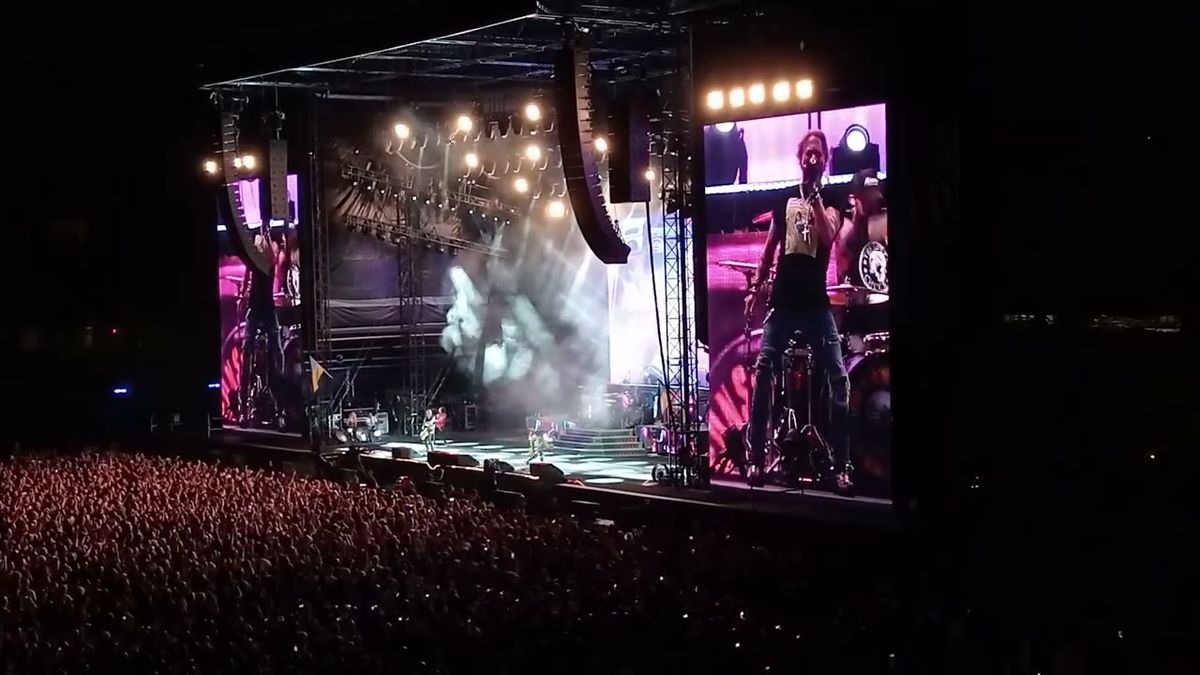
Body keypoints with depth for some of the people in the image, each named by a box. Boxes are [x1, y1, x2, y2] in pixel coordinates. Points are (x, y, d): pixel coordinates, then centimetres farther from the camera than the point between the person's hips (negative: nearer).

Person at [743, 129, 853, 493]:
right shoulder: (785, 199, 15)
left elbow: (828, 236, -15)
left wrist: (813, 195, -14)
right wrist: (755, 288, 10)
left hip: (815, 302, -2)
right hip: (782, 300, 2)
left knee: (838, 378, -12)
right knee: (763, 370, -10)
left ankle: (841, 467, -10)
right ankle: (756, 459, -6)